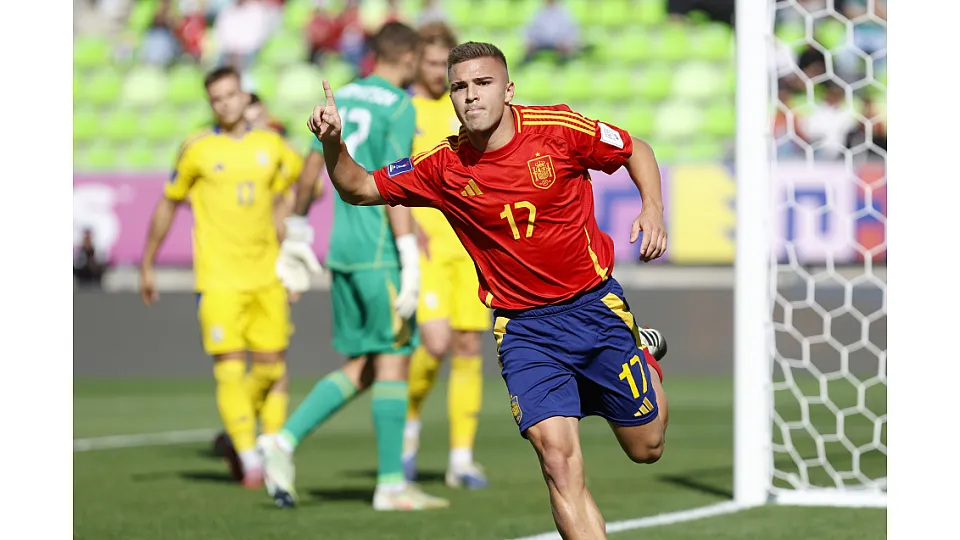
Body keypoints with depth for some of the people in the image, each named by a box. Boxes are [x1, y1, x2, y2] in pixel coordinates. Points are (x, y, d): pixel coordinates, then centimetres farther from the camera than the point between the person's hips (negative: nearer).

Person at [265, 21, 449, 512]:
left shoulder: (342, 98, 14)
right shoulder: (399, 106, -9)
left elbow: (312, 168, 18)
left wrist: (296, 236, 27)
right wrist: (410, 261, -18)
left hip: (342, 250, 8)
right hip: (379, 250, -8)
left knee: (360, 368, 12)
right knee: (393, 360, -2)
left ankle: (286, 441, -1)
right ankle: (391, 484, -1)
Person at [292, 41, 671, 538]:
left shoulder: (558, 129, -12)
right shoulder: (444, 167, -7)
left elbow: (636, 151, 4)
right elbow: (359, 189, 2)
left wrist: (653, 210, -12)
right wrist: (333, 143, -17)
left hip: (595, 304, 0)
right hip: (523, 327, 0)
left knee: (646, 448, 12)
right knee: (558, 458, -19)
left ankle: (645, 355, 44)